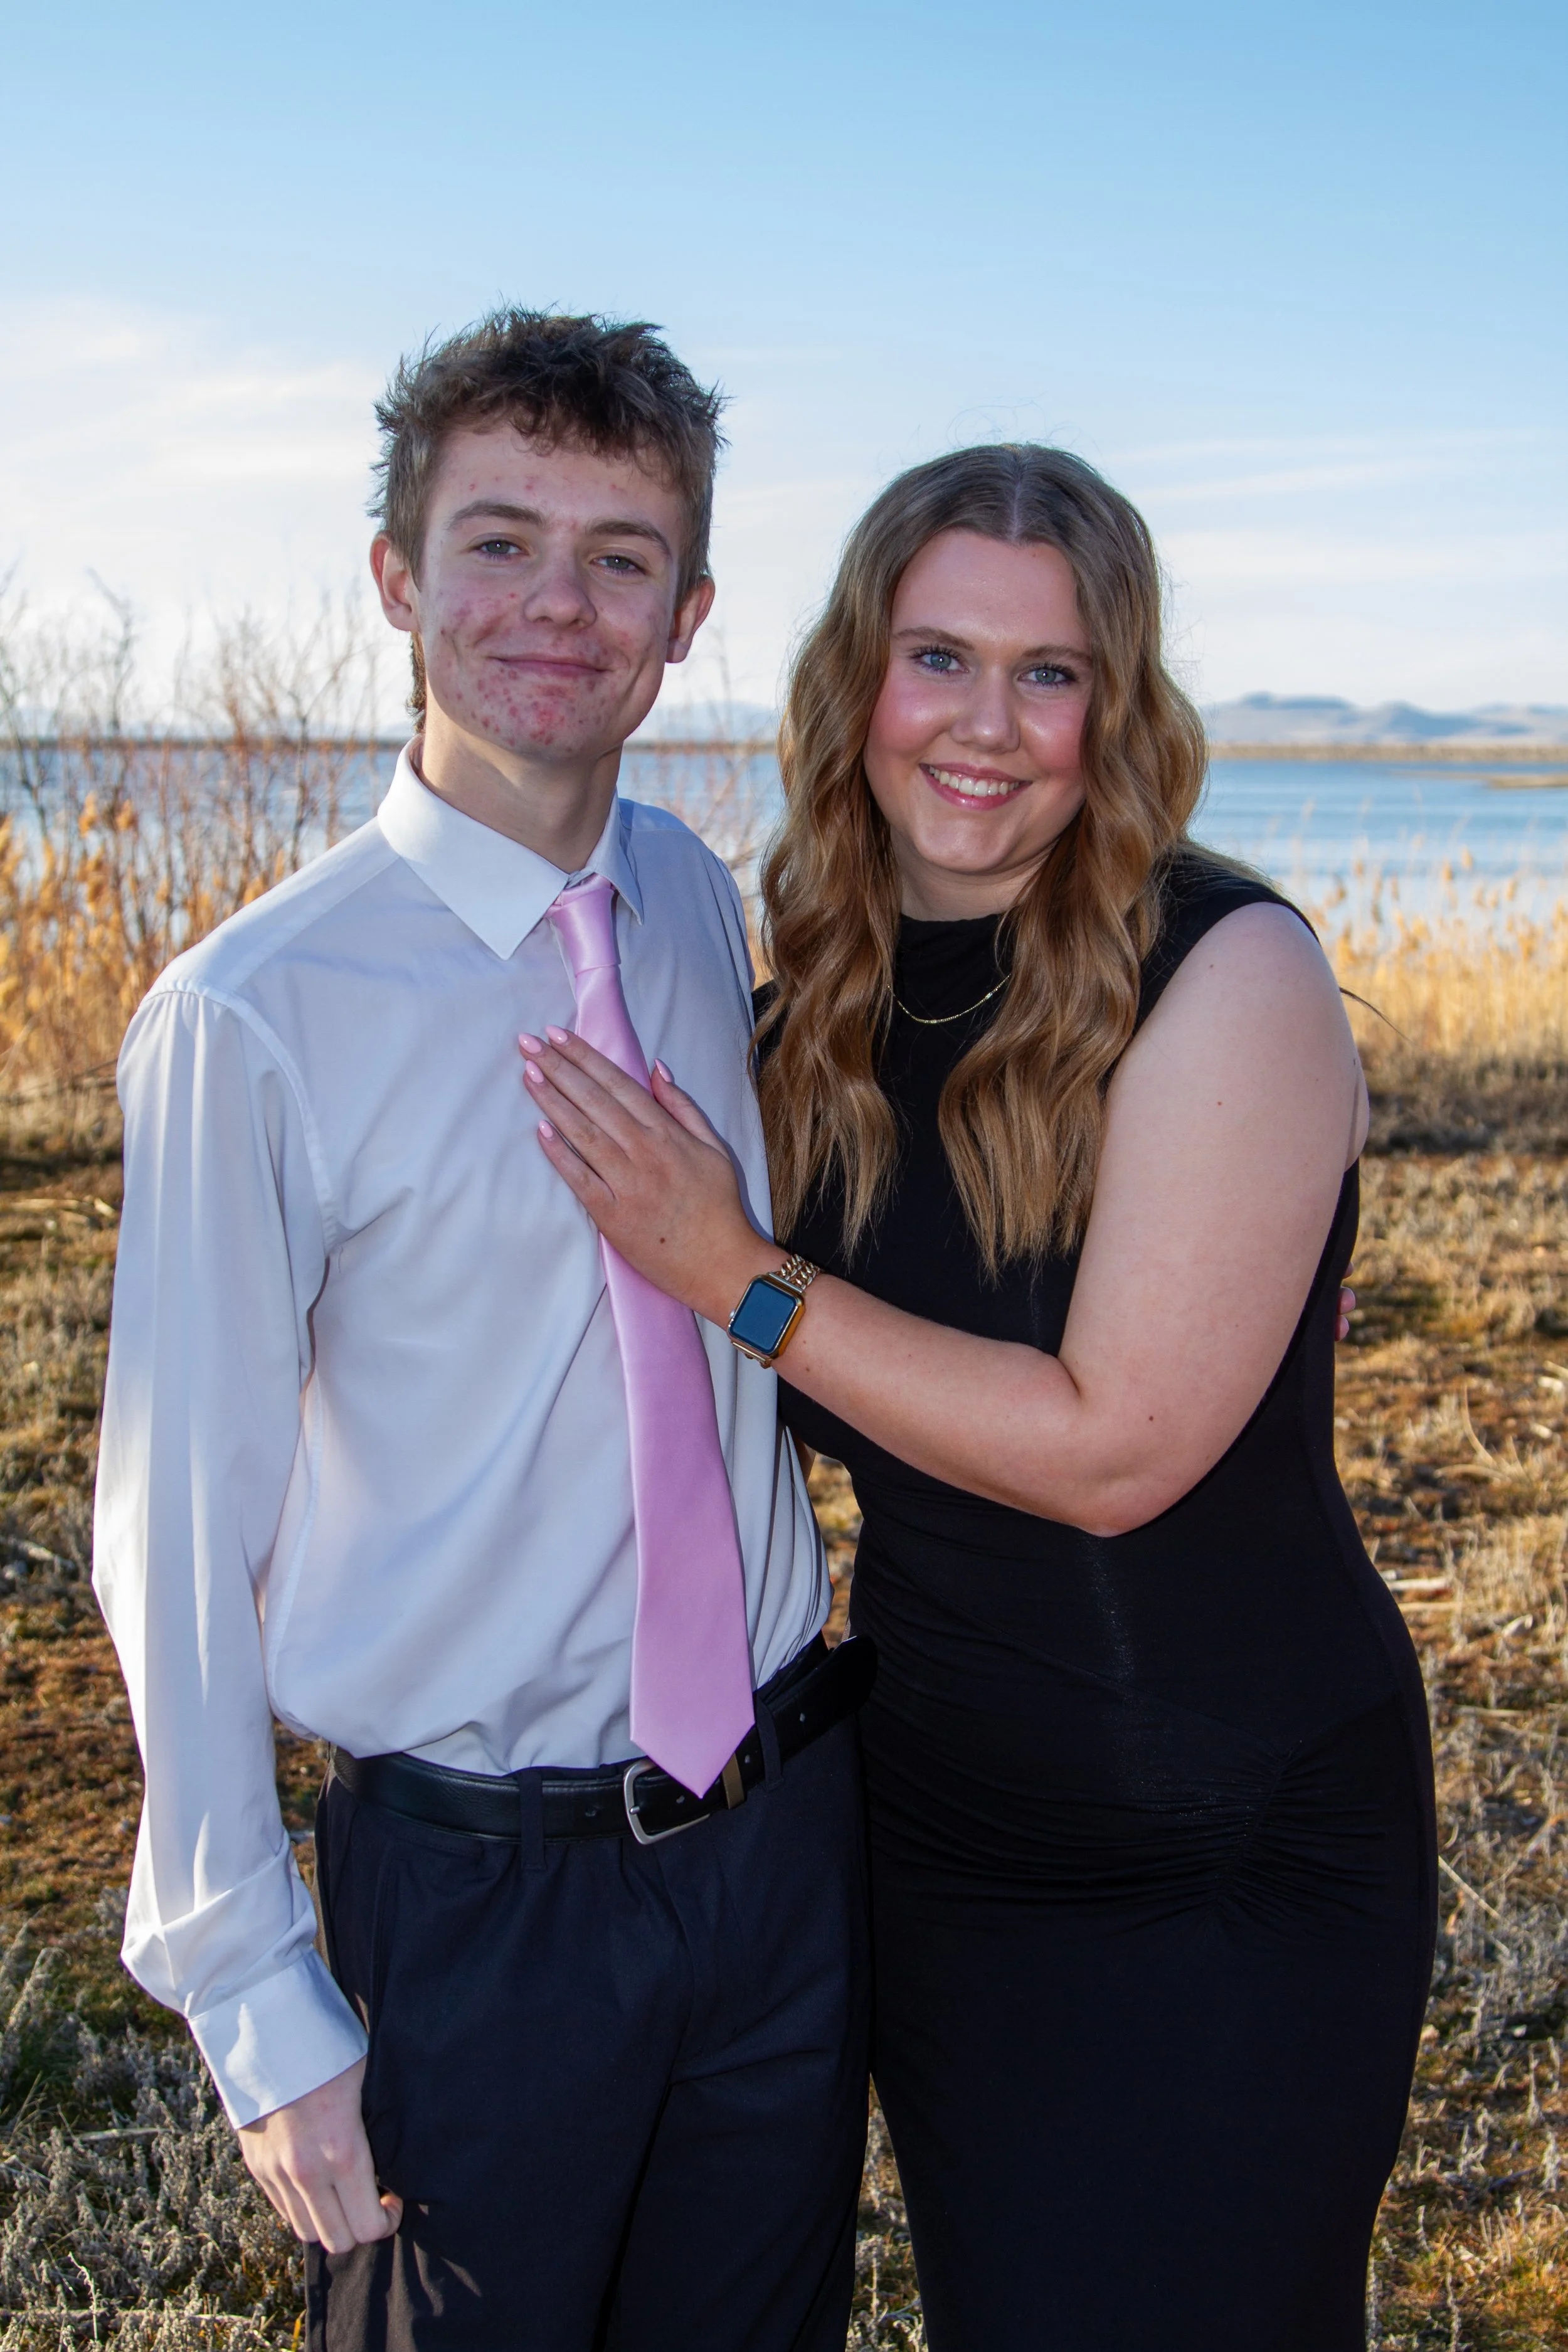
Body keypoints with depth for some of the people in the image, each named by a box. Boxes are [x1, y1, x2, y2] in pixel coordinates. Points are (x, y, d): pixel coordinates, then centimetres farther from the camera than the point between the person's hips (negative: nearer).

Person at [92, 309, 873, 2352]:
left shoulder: (702, 904, 0)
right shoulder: (253, 1020, -17)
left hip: (792, 1833, 5)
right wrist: (260, 2004, -9)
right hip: (478, 1894, -5)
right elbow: (181, 1535, -12)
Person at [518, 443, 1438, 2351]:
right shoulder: (839, 982, -1)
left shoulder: (1229, 975, -19)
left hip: (1232, 1853, -6)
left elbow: (1111, 1447, -23)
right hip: (933, 1813, 6)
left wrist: (731, 1274, -20)